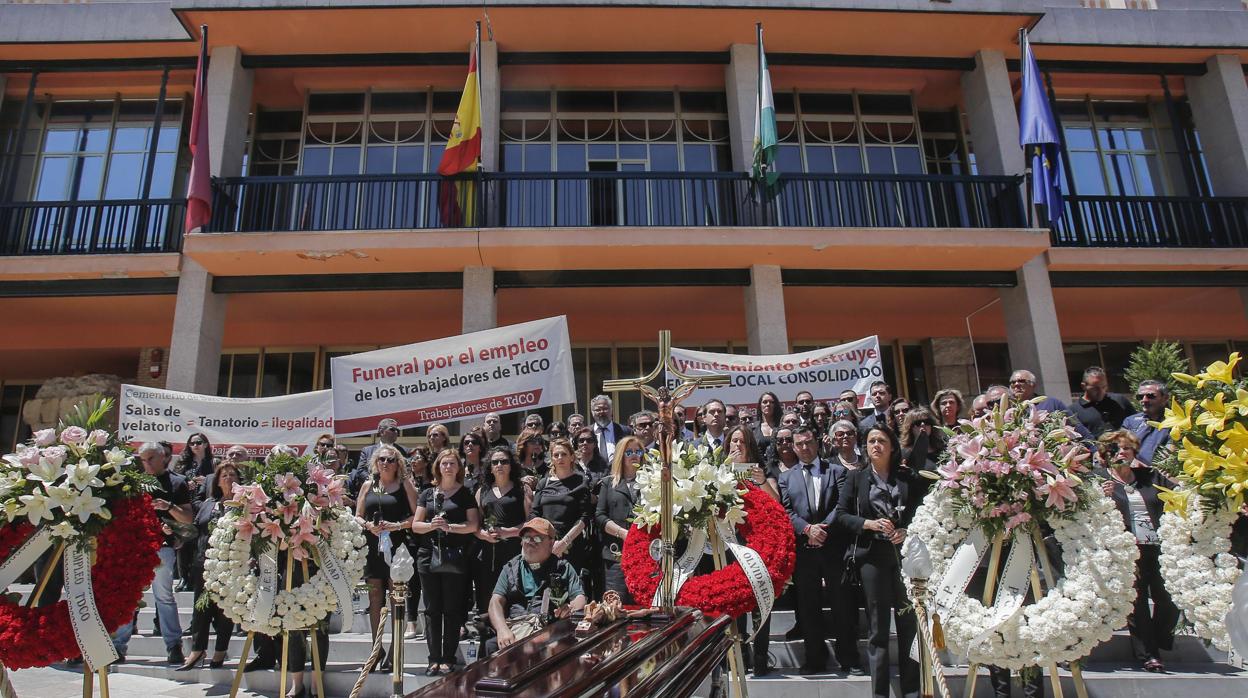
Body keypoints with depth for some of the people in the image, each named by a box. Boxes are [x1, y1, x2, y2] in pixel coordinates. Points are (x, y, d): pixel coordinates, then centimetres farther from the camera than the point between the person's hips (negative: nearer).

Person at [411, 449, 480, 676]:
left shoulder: (466, 493, 5)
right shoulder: (428, 493, 12)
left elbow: (473, 525, -2)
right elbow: (415, 525, 8)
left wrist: (449, 526, -15)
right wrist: (431, 525, -11)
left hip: (455, 557, -3)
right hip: (429, 555, 3)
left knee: (452, 609, 0)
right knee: (432, 609, 5)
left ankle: (448, 659, 7)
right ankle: (434, 658, 11)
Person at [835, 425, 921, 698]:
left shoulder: (906, 478, 11)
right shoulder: (856, 477, 7)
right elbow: (841, 514, 3)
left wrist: (907, 531, -7)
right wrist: (869, 524, -11)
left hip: (904, 552, 1)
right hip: (872, 555, -1)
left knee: (909, 620, 2)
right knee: (878, 625, 2)